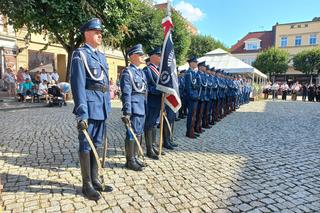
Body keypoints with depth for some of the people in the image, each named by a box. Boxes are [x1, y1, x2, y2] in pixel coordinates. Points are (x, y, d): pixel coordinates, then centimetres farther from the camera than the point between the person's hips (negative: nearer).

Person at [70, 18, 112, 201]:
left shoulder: (102, 56, 19)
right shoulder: (80, 55, -4)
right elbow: (78, 85, -13)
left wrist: (108, 105, 16)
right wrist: (82, 113, -19)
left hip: (102, 106, 7)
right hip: (90, 106, -7)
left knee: (98, 144, 13)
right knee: (86, 144, 3)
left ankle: (95, 180, 26)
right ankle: (87, 184, 15)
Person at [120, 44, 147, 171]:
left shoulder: (141, 72, 17)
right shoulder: (127, 72, -9)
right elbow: (126, 94, -16)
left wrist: (145, 107, 17)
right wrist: (127, 112, -20)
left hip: (142, 108, 9)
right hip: (134, 108, -9)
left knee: (139, 133, 14)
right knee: (132, 134, 0)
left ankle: (135, 157, 28)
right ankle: (130, 160, 13)